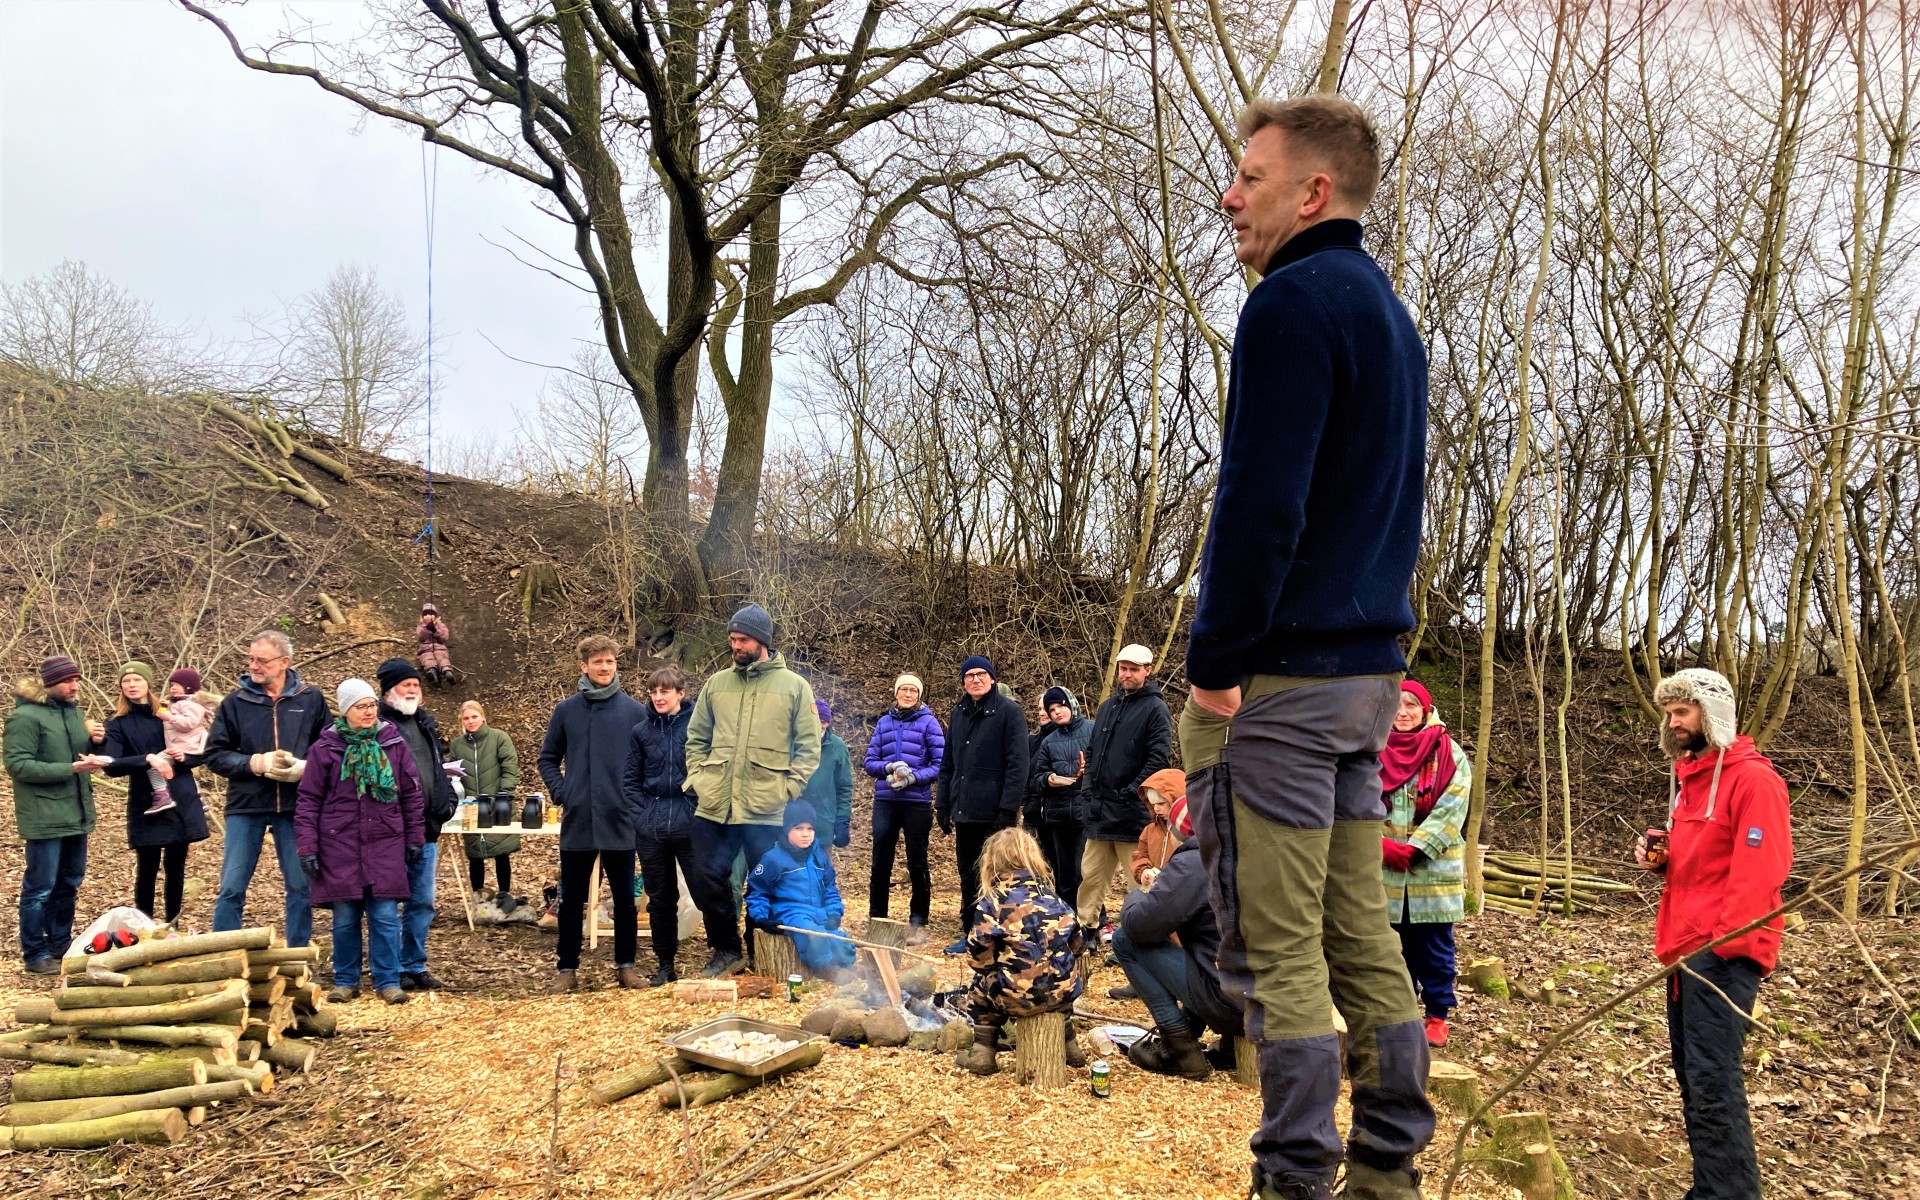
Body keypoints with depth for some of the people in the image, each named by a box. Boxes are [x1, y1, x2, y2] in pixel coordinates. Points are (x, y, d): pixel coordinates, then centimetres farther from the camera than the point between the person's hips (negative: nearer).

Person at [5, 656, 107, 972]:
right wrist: (72, 768, -24)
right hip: (44, 818, -8)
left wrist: (95, 743, -3)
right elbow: (18, 766, -18)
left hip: (76, 815, 8)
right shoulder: (25, 716, -13)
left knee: (69, 884, 17)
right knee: (40, 888, 1)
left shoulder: (73, 711, 10)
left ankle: (60, 944, 30)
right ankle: (35, 954, 12)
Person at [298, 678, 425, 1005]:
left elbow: (412, 794, 9)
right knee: (345, 918, 6)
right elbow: (308, 801, 2)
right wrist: (307, 847, -2)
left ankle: (388, 981, 9)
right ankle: (345, 981, 20)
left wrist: (415, 839, 8)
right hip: (339, 846, 0)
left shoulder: (394, 742, 4)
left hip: (385, 845, 1)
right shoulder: (325, 748, 1)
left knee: (385, 917, -1)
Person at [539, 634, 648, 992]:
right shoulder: (566, 711, 4)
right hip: (577, 822, 1)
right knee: (572, 900, 8)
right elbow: (548, 759, 12)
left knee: (624, 899, 8)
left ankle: (626, 965, 19)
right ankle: (566, 967, 18)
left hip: (621, 821, -1)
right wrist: (561, 792, -1)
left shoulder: (635, 711, 0)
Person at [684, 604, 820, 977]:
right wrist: (697, 778, 3)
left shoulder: (794, 686, 0)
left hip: (767, 810, -3)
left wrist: (788, 790, -9)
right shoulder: (716, 684, 9)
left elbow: (809, 748, -1)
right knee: (710, 878, 8)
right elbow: (696, 738, 16)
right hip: (713, 806, 3)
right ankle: (727, 950, 26)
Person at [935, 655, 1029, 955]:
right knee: (968, 875, 13)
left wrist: (1008, 809, -18)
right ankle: (970, 933, 23)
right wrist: (943, 805, 10)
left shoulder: (1009, 711, -7)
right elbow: (947, 764, 17)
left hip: (994, 813, -6)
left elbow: (1018, 764, -13)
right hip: (964, 812, 6)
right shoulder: (959, 714, 13)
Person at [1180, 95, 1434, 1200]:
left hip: (1280, 671, -10)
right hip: (1371, 670, 10)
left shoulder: (1296, 300, -11)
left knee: (1276, 950, -2)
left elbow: (1260, 503, -20)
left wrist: (1215, 663, -15)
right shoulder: (1390, 313, 20)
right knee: (1362, 931, 14)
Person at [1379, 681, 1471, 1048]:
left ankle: (1437, 1015, 15)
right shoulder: (1375, 754, 4)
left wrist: (1413, 849, -16)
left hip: (1434, 868, -2)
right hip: (1386, 870, 2)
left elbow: (1451, 809, -9)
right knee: (1396, 944, 10)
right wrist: (1383, 845, -15)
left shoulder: (1448, 752, -3)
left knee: (1435, 946, 4)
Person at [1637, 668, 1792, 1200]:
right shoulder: (1687, 777, 17)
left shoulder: (1752, 778, -11)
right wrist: (1660, 853, 7)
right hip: (1687, 949, 9)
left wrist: (1720, 947, -22)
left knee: (1712, 1081, -12)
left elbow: (1760, 870, -19)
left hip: (1723, 953, -9)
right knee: (1692, 1076, 13)